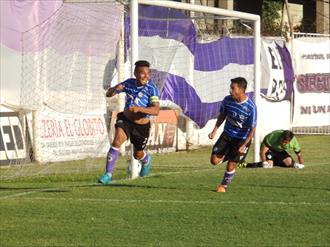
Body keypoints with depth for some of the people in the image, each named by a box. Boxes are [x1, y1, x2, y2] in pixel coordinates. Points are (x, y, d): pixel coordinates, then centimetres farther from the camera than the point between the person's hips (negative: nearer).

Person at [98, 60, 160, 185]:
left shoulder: (151, 89, -20)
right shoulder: (129, 83, -7)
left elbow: (156, 110, -30)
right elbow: (108, 94, 0)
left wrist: (139, 109, -46)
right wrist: (115, 89, -24)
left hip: (142, 126, -1)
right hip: (125, 120, 1)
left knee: (138, 155, 16)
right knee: (117, 141, -26)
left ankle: (147, 160, 55)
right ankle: (108, 174, -23)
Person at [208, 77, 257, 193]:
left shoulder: (250, 107, -24)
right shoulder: (227, 100, -11)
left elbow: (252, 129, -16)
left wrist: (244, 145, -20)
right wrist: (215, 131, -1)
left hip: (242, 138, -4)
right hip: (227, 134, 4)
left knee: (231, 165, -3)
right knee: (214, 160, -5)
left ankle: (224, 185, 23)